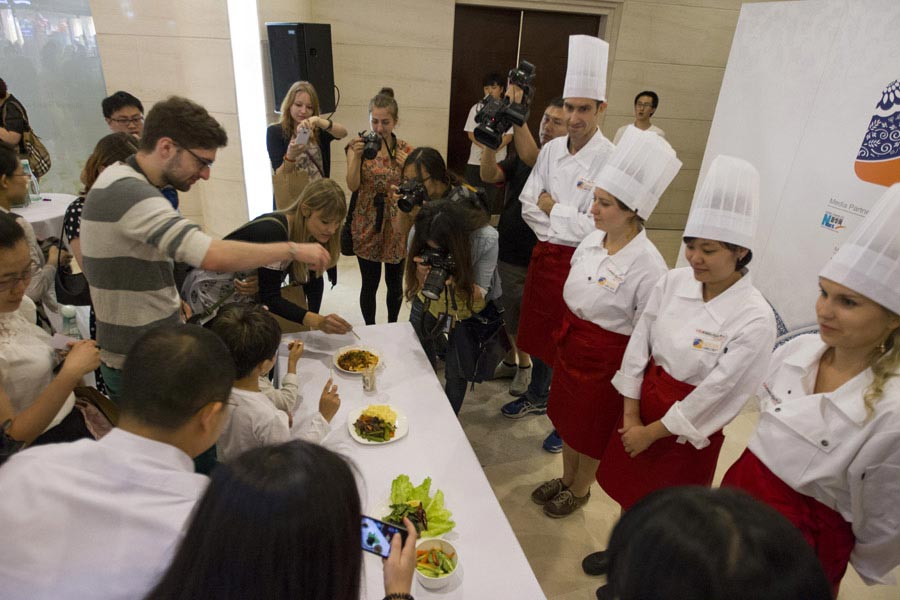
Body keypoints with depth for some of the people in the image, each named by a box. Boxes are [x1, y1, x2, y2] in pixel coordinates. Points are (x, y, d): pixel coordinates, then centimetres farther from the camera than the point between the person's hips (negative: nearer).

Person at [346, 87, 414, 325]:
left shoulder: (404, 148, 1)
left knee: (395, 282, 13)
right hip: (367, 224, -1)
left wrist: (408, 166, -15)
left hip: (397, 223, 2)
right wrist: (357, 156, -25)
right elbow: (352, 186, -12)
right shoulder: (357, 145, -3)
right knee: (370, 283, 5)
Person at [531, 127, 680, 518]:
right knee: (566, 418, 25)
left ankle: (580, 491, 46)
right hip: (570, 343, 7)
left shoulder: (648, 265, -25)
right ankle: (566, 478, 52)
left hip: (606, 358, -7)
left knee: (592, 431, 17)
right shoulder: (593, 240, -4)